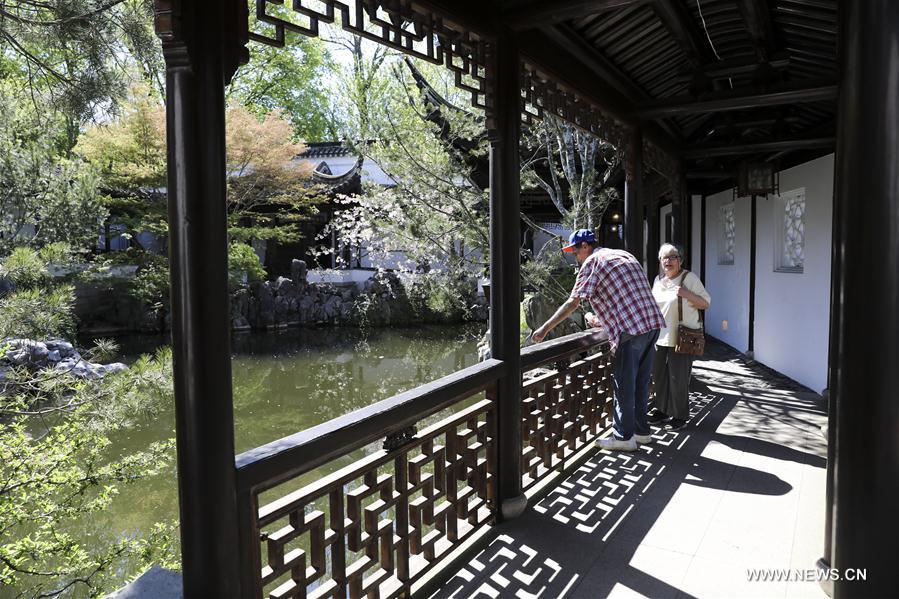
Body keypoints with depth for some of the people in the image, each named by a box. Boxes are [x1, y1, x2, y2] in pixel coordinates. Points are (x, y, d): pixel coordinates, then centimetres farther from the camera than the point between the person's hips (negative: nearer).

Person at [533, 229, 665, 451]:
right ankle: (641, 431, 26)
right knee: (640, 382, 17)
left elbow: (573, 302, -13)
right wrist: (603, 320, 32)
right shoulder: (624, 255, 21)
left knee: (623, 385, 2)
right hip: (652, 324, 9)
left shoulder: (593, 262, -5)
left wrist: (545, 328, -10)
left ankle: (623, 437, 9)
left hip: (631, 329, -9)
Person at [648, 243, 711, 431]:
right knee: (659, 375, 12)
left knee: (678, 378, -1)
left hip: (681, 338, -6)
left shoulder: (689, 278, -6)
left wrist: (686, 294, -21)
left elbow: (706, 303, -7)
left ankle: (679, 416, 12)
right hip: (660, 337, 6)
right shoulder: (658, 280, 13)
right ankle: (661, 411, 27)